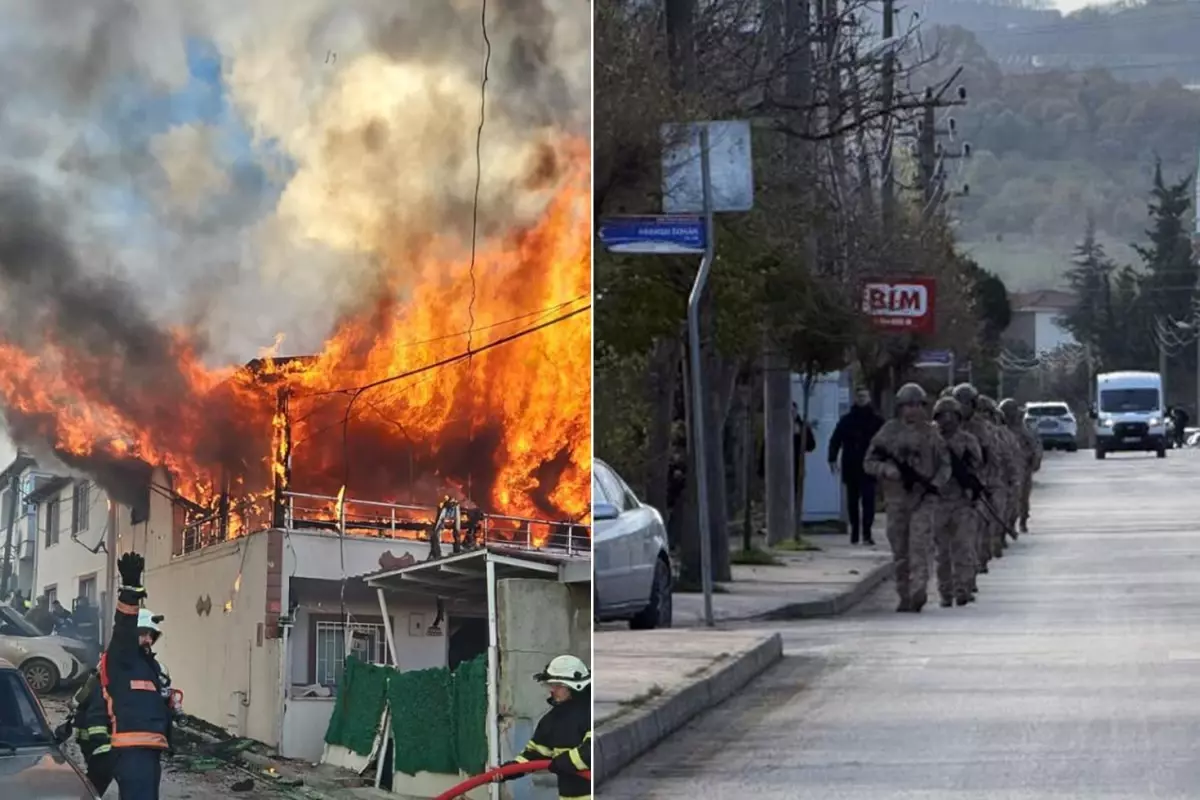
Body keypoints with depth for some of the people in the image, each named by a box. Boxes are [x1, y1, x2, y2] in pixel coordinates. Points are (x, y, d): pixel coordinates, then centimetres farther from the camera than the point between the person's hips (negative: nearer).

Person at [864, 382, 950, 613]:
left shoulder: (930, 432, 5)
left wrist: (936, 484, -9)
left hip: (924, 497, -2)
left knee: (919, 545, -16)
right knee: (900, 551, 6)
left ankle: (919, 592, -23)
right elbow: (869, 463, 5)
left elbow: (945, 464, 9)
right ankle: (904, 596, 15)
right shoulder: (889, 431, 5)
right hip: (896, 497, 2)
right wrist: (886, 470, -15)